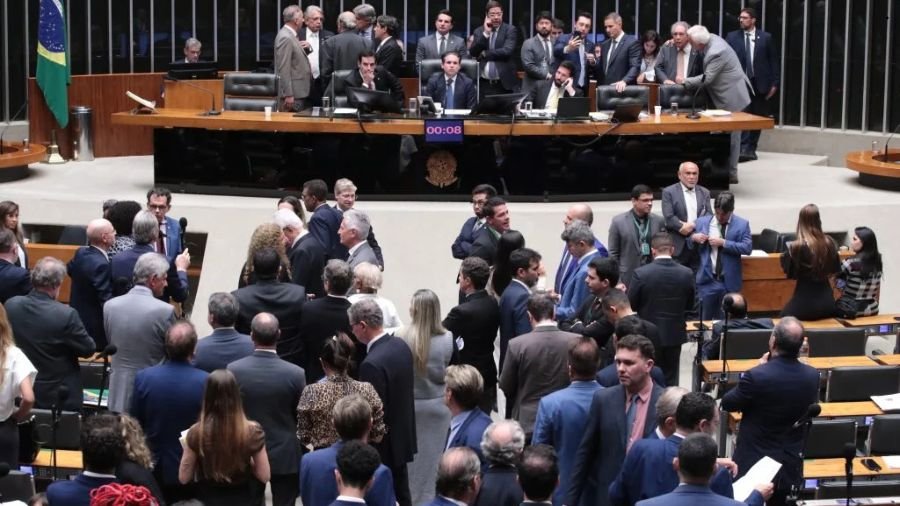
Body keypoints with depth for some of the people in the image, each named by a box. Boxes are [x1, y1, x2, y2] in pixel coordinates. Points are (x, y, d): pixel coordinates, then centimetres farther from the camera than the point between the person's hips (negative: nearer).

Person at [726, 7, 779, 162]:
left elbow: (774, 61, 4)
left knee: (757, 118, 6)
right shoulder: (732, 37, 4)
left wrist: (774, 83, -1)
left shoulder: (766, 37, 3)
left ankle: (751, 149, 15)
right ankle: (743, 149, -14)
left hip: (759, 83, 1)